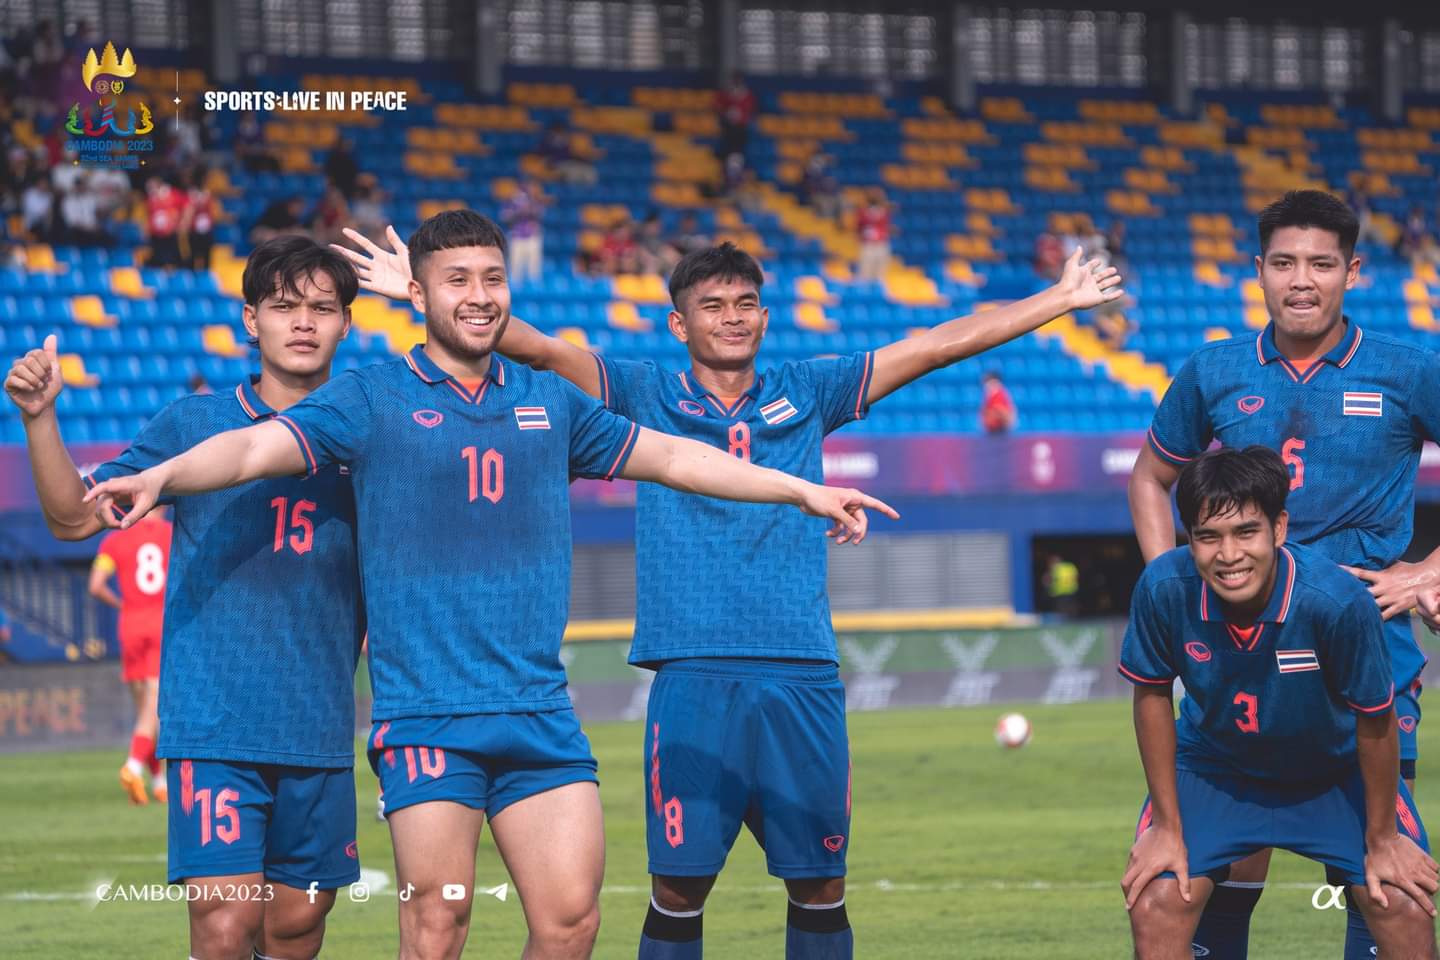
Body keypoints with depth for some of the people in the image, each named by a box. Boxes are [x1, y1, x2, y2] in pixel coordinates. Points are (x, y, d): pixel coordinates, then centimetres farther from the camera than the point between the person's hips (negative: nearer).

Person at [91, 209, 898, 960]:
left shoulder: (549, 401, 15)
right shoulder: (372, 399, 2)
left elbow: (669, 456, 26)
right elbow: (256, 447, -10)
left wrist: (804, 491, 30)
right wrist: (160, 476, -29)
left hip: (539, 709, 4)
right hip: (427, 710, -4)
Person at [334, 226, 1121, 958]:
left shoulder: (806, 395, 14)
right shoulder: (647, 398, 9)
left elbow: (941, 344, 16)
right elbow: (539, 349, -1)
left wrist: (1061, 300, 18)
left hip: (803, 680, 2)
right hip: (693, 677, -2)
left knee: (819, 884, 5)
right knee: (679, 884, -3)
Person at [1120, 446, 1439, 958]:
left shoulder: (1339, 602, -36)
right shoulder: (1162, 589, -30)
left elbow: (1375, 722, -19)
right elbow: (1152, 697, -10)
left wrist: (1382, 839, -8)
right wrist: (1167, 826, -5)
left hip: (1336, 771, -1)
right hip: (1211, 766, 1)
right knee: (1155, 907, -15)